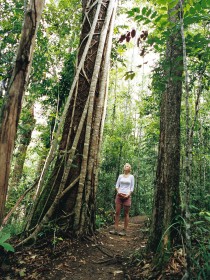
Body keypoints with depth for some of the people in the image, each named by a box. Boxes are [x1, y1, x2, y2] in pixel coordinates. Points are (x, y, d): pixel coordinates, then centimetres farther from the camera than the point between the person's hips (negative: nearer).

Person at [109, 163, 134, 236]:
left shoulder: (131, 176, 5)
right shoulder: (120, 176, 11)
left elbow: (132, 187, 3)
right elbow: (117, 185, 11)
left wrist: (128, 194, -9)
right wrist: (118, 192, -6)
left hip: (127, 196, -2)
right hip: (119, 195, 2)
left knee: (126, 214, 2)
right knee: (117, 212, 0)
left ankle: (124, 230, 8)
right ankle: (115, 230, 4)